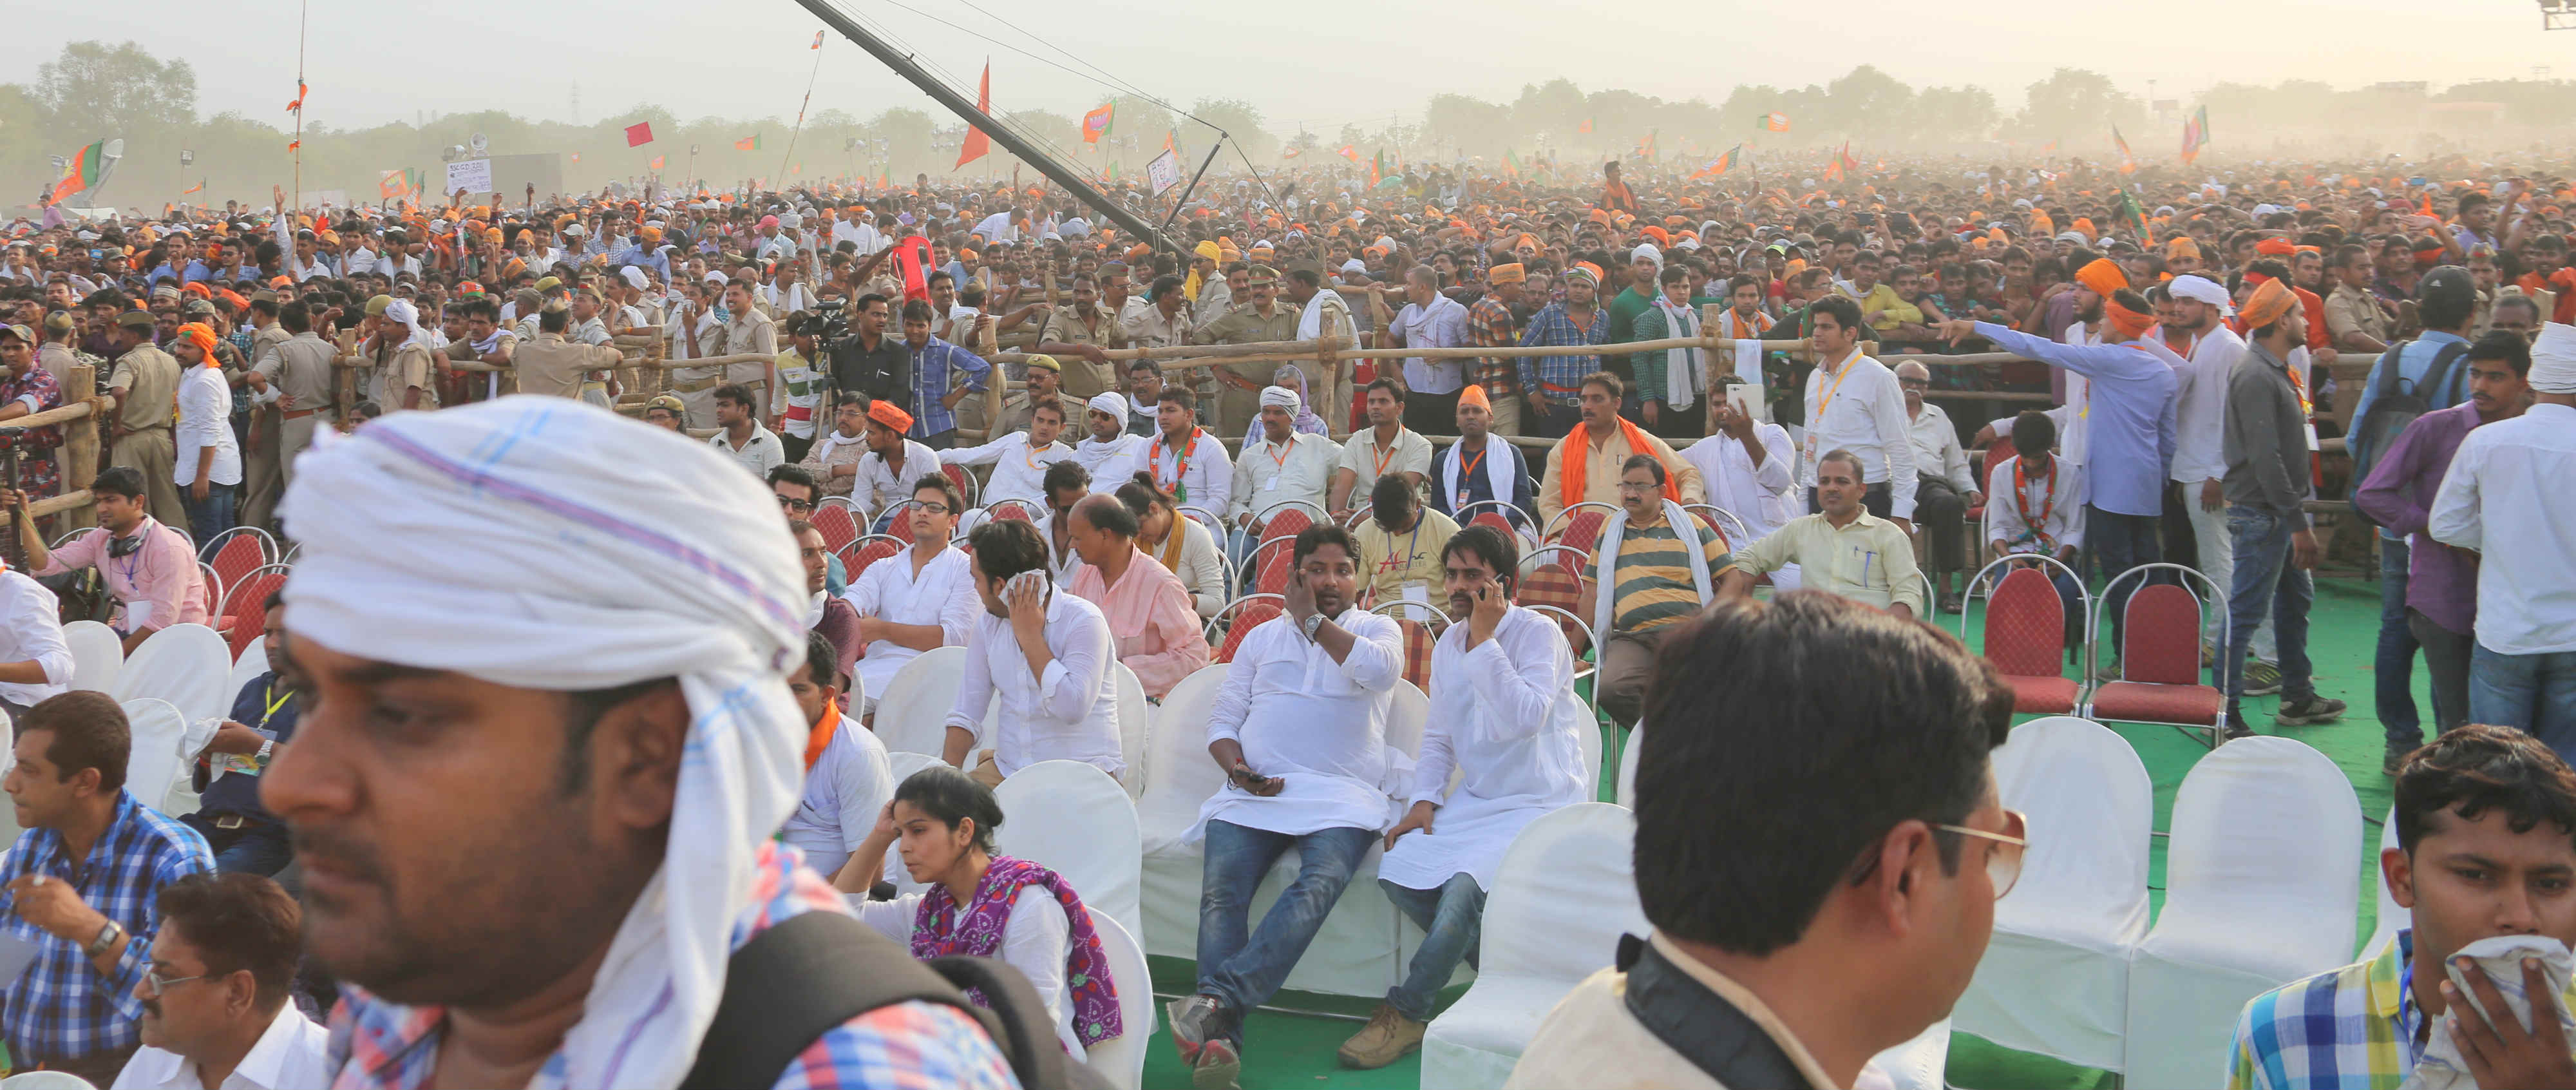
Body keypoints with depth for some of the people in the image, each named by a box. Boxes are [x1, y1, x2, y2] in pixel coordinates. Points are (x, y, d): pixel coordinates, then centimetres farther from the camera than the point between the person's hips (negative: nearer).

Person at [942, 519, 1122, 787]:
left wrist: (1030, 635, -15)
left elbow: (1072, 708, -24)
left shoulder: (1084, 621, -11)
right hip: (1007, 770, 6)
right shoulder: (987, 626, 9)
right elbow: (966, 714, 9)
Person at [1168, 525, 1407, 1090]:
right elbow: (1223, 719, 20)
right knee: (1220, 891, -25)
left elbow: (1379, 670, -8)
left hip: (1341, 794, -2)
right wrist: (1236, 766, -2)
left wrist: (1314, 621, 3)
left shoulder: (1379, 629, 17)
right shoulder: (1262, 637, 26)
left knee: (1319, 882, -34)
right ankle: (1220, 1038, -39)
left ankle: (1215, 998, -46)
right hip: (1252, 791, 3)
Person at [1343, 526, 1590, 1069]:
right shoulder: (1448, 645, 10)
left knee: (1466, 881, -31)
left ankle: (1406, 1012, -13)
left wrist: (1484, 640, -24)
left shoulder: (1539, 633, -11)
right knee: (1397, 871, -16)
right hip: (1475, 800, 7)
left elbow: (1522, 720, -26)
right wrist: (1423, 800, 1)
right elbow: (1439, 736, 17)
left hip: (1541, 804, -7)